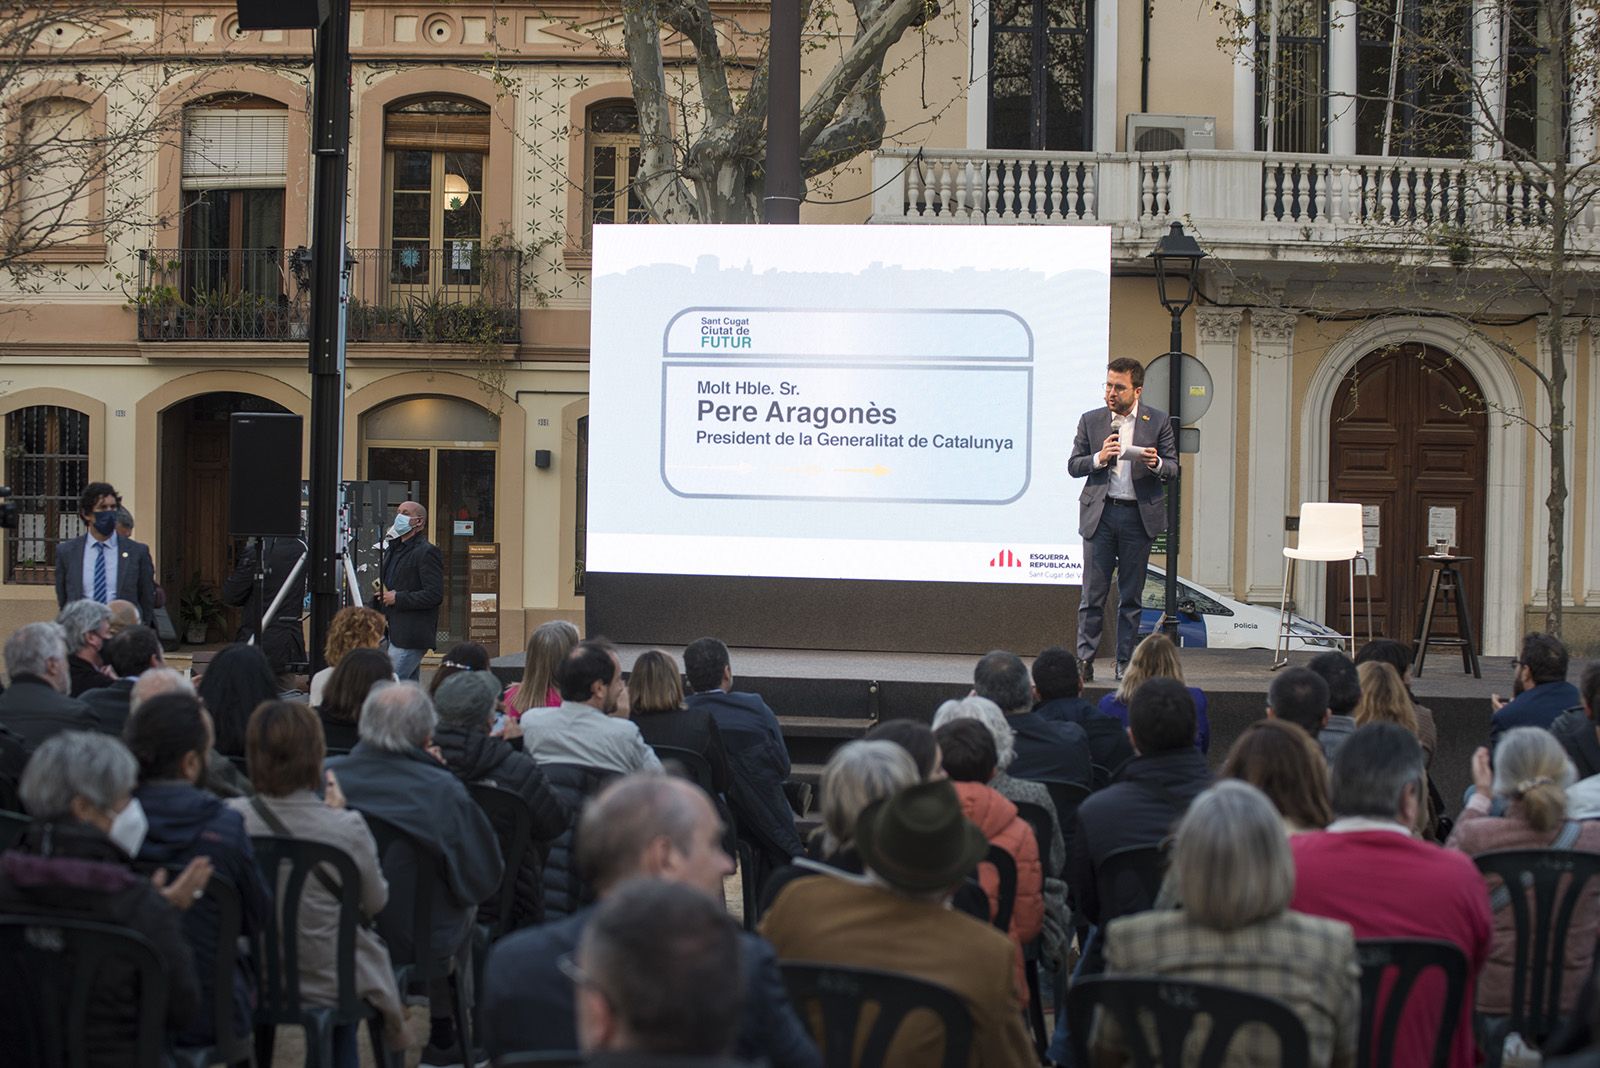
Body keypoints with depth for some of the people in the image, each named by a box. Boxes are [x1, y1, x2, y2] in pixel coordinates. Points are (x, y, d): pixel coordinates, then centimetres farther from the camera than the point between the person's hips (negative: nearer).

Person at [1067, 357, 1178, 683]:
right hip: (1100, 513, 0)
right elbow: (1073, 465, 6)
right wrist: (1099, 458, -13)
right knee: (1093, 592, -2)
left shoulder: (1158, 421, 4)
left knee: (1131, 595, 6)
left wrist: (1157, 464, -18)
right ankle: (1084, 659, 2)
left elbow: (1173, 467, 4)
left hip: (1139, 515, 0)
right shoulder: (1090, 421, 6)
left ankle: (1125, 664, 12)